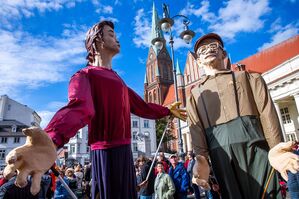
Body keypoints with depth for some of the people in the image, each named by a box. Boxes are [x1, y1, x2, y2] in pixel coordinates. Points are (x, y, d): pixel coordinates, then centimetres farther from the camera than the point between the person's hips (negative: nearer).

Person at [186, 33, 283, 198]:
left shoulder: (248, 77, 16)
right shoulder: (195, 94, 17)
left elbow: (267, 113, 5)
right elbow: (196, 130, 4)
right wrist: (201, 160, -10)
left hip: (255, 146, 0)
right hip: (220, 152, 1)